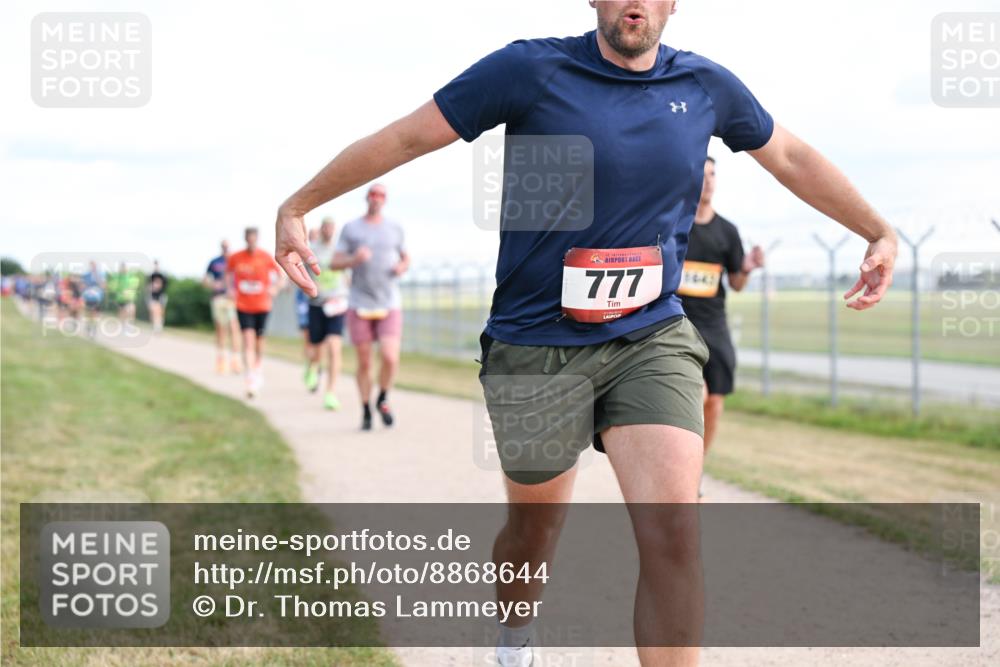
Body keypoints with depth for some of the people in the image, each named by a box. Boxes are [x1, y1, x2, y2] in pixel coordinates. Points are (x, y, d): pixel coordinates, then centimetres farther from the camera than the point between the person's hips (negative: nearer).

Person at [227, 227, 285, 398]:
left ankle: (257, 369, 38)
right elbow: (228, 274, 17)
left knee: (259, 340, 10)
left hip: (262, 305, 1)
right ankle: (251, 379, -18)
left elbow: (280, 277, 5)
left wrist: (274, 289, -12)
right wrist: (231, 289, 1)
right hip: (243, 306, 0)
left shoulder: (266, 258, -5)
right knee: (248, 340, -13)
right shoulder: (235, 258, -2)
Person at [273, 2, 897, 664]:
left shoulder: (707, 86, 5)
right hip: (536, 347, -2)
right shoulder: (532, 69, -7)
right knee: (536, 527, 14)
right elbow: (405, 138, -2)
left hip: (653, 339, 2)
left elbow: (792, 157, 21)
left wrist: (880, 232, 25)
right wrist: (297, 207, 0)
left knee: (673, 532, -16)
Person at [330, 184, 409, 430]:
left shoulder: (394, 228, 8)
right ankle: (366, 412, 20)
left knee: (390, 358, -15)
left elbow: (406, 258, 20)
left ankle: (383, 400, 12)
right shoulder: (350, 228, 3)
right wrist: (354, 259, -19)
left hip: (389, 305, 0)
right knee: (364, 362, 3)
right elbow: (334, 264, 1)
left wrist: (402, 267, -3)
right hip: (359, 305, 0)